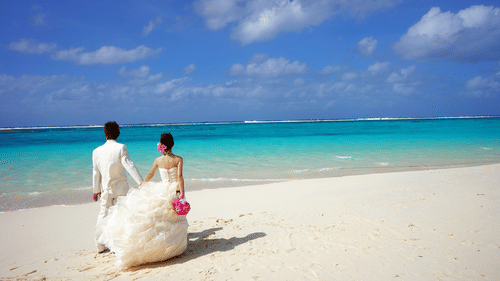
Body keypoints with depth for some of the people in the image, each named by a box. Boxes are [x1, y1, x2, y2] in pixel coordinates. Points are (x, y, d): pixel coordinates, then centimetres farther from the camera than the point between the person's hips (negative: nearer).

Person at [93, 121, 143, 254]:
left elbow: (96, 172, 8)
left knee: (103, 215, 15)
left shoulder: (97, 151, 2)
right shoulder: (121, 148, -12)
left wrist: (96, 190, 18)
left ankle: (100, 246, 23)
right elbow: (129, 166, -18)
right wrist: (141, 182, -17)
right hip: (120, 188, -4)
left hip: (105, 189, 4)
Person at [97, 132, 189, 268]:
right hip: (175, 191, -2)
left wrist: (141, 187, 23)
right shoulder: (178, 159, -8)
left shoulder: (158, 160, 0)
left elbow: (149, 175, 10)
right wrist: (182, 194, -20)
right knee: (175, 219, 10)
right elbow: (180, 176, -18)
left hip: (162, 191, 2)